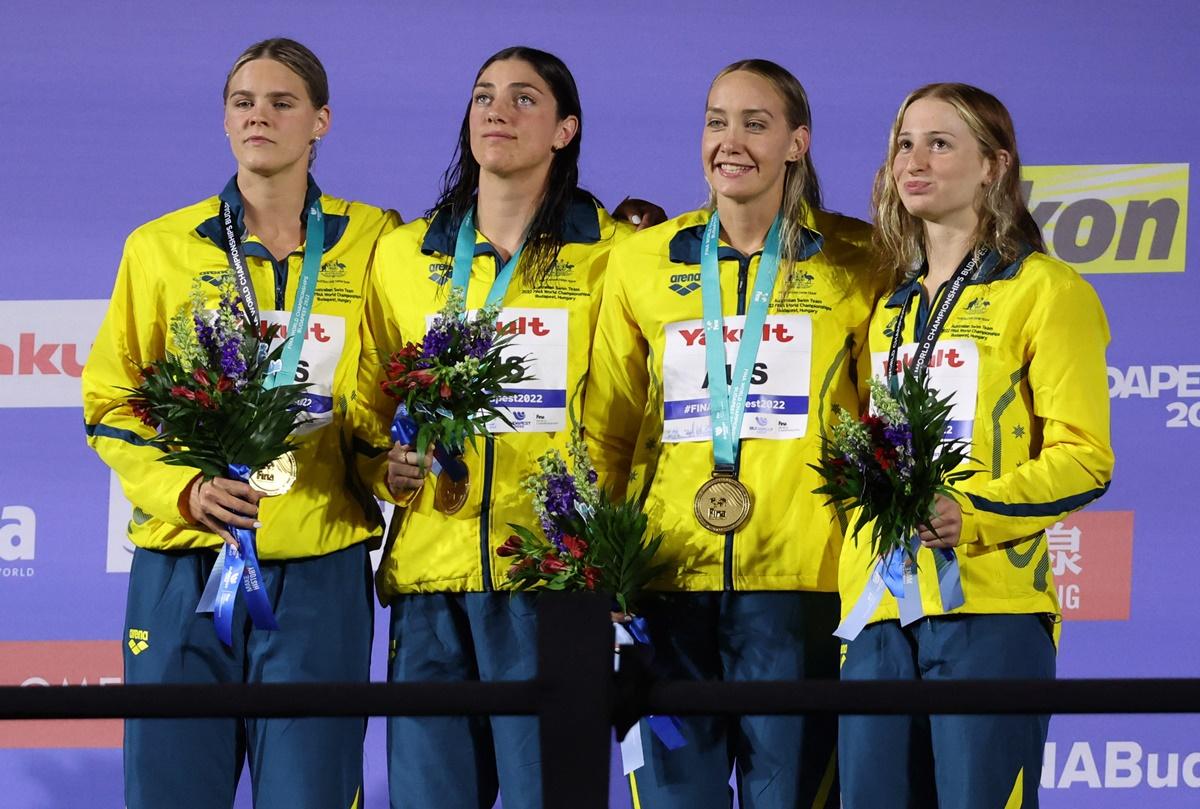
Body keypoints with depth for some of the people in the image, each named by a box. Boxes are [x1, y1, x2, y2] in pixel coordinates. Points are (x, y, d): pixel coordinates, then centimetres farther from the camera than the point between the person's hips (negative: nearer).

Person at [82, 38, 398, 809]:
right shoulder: (161, 248, 8)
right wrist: (183, 488, -9)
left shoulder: (373, 243, 7)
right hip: (183, 563, 1)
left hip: (320, 565, -1)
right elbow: (110, 402, 7)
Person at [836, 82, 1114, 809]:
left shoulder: (1045, 291, 0)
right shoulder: (891, 306, 20)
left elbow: (1083, 459, -6)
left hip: (988, 607, -6)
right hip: (880, 611, 6)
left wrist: (972, 513, -21)